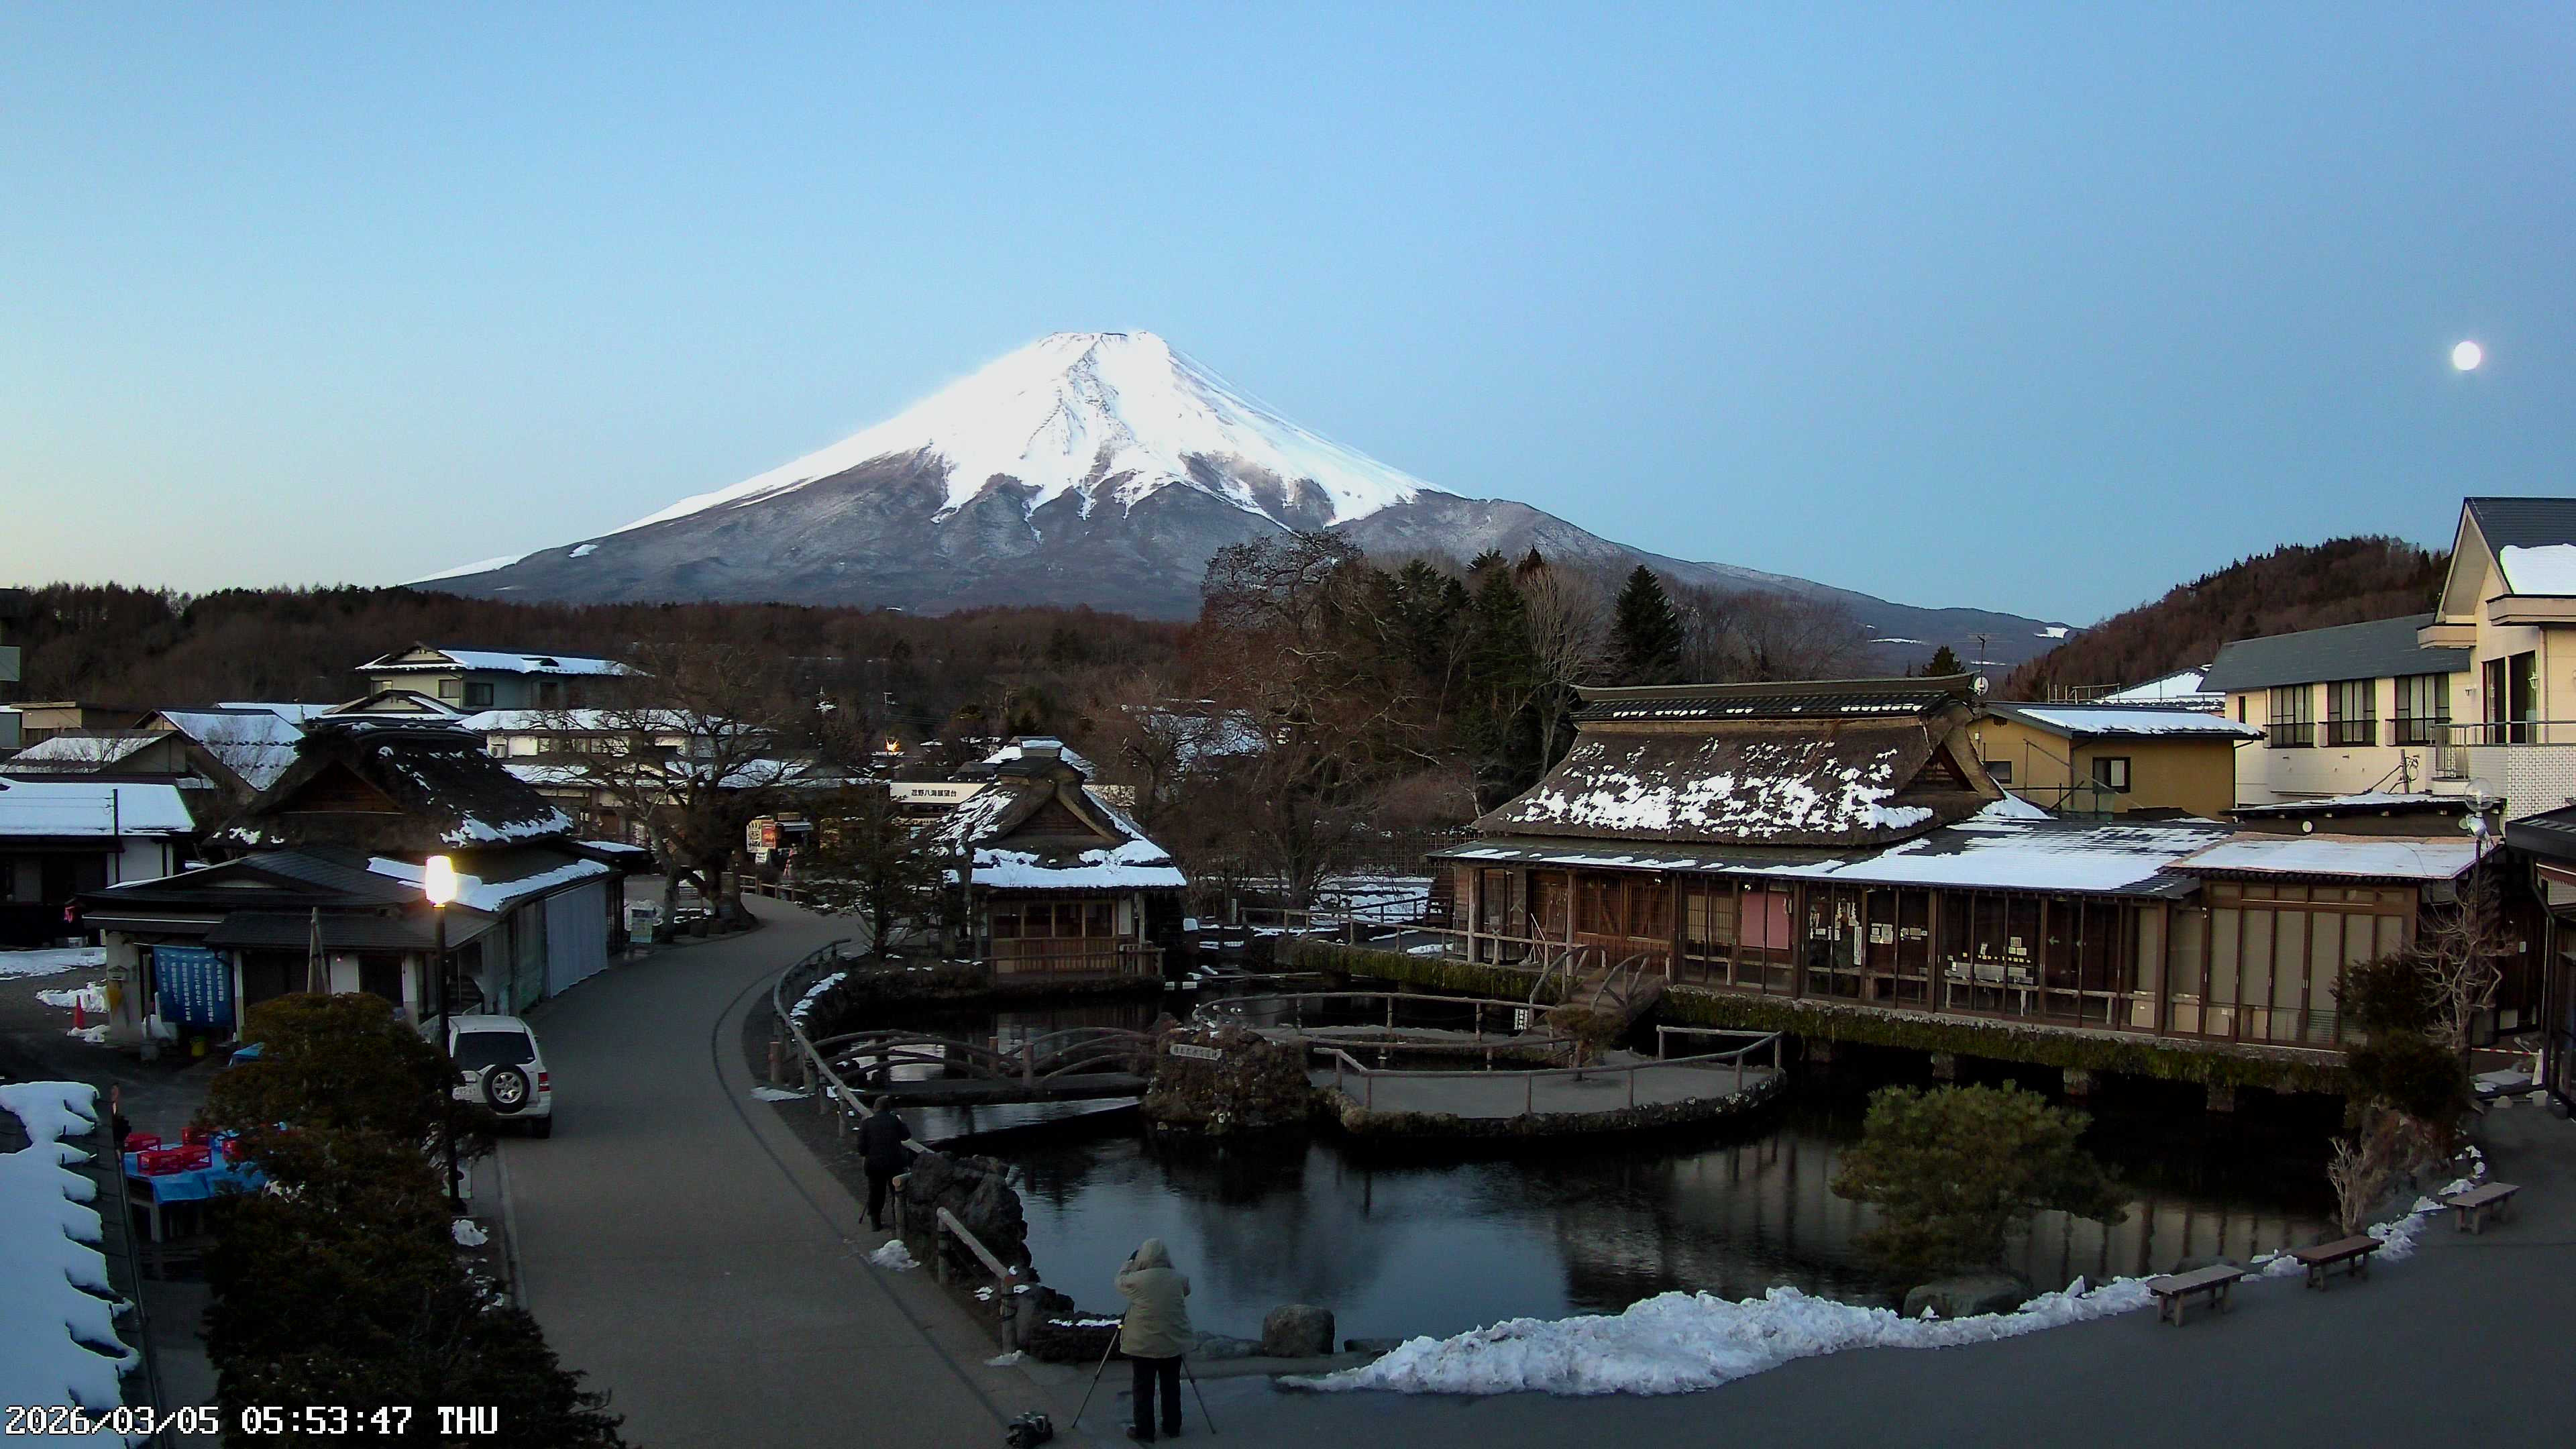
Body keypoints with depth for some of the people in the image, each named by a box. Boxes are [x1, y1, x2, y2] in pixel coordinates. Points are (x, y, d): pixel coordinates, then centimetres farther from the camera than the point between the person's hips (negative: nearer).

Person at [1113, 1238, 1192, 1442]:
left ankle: (1144, 1431, 12)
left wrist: (1131, 1262, 19)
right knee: (1171, 1385, 15)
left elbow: (1120, 1281, 6)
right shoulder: (1179, 1279, -5)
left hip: (1144, 1345, -3)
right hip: (1174, 1344, 3)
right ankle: (1172, 1426, 25)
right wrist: (1168, 1267, 19)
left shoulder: (1136, 1280, -15)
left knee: (1144, 1389, 7)